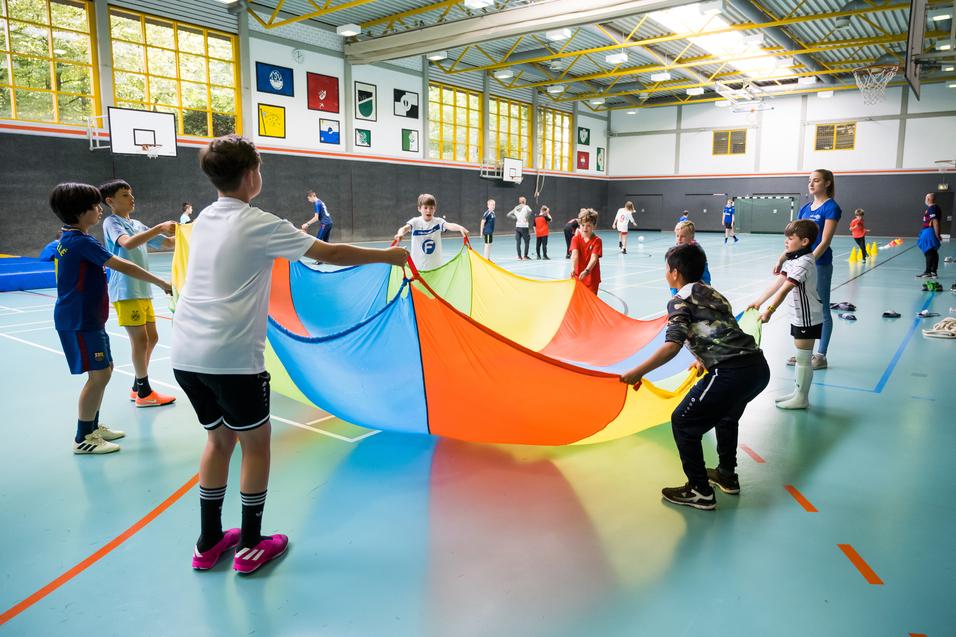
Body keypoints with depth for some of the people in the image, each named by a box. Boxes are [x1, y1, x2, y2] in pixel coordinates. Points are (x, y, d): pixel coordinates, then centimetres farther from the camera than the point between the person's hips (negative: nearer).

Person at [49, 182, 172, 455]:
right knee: (99, 374, -7)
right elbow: (123, 266, -23)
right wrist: (162, 283, -21)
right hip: (79, 321, -10)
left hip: (86, 317, 10)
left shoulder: (66, 238, 12)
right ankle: (82, 439, 2)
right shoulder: (81, 241, -18)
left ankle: (93, 426, 26)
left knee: (104, 369, 15)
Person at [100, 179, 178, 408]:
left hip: (143, 290, 8)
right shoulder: (111, 222, -6)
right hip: (125, 291, -8)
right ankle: (144, 393, 6)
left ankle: (138, 387, 25)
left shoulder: (138, 224, 16)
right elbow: (127, 243, -27)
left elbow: (167, 243, 15)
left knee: (151, 338, 12)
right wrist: (159, 228, -31)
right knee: (140, 339, -5)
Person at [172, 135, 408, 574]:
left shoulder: (205, 219, 11)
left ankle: (209, 543, 29)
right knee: (255, 442, 10)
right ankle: (251, 546, 20)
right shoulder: (258, 225, -10)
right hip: (231, 357, -7)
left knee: (220, 438, 20)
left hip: (186, 353, 7)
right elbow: (330, 254, -8)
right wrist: (389, 256, 2)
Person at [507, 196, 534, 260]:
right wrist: (526, 218, -11)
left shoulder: (516, 208, 12)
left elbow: (509, 215, 12)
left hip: (517, 226, 5)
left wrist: (515, 218, 10)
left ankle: (519, 256, 5)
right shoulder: (526, 207, -4)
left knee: (518, 242, 5)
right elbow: (530, 212, -24)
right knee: (527, 241, 5)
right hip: (524, 226, -5)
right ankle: (525, 256, 4)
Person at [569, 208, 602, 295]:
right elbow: (574, 254, -20)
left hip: (592, 277, -2)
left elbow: (594, 258, -21)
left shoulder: (597, 240, -10)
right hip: (578, 276, 2)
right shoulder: (576, 239, -3)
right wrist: (573, 268, -39)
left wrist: (586, 271, -39)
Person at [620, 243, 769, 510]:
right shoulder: (713, 294, 22)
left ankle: (700, 492, 13)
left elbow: (672, 345, -17)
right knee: (726, 415, 34)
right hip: (759, 366, 9)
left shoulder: (680, 301, -2)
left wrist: (638, 372, -17)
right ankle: (727, 476, 45)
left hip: (732, 373, -9)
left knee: (683, 423, 6)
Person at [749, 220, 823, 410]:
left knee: (803, 358, 0)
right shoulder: (793, 260, 8)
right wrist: (758, 302, 3)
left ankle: (802, 398, 11)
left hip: (808, 318, -9)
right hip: (798, 316, 9)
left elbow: (785, 289, -29)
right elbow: (778, 283, 7)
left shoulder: (804, 262, -23)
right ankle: (797, 392, 28)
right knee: (800, 357, 17)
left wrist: (769, 311, -33)